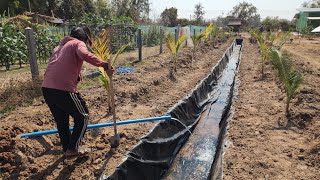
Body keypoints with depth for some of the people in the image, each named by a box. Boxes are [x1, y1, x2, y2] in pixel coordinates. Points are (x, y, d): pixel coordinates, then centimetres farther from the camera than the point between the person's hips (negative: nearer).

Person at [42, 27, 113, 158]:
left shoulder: (60, 46, 28)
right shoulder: (78, 43, 4)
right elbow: (85, 55, -20)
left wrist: (75, 75, 27)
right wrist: (105, 65, -19)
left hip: (46, 88, 8)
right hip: (63, 89, -8)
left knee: (61, 120, 23)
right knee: (82, 117, 11)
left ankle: (66, 149, 34)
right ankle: (72, 149, 14)